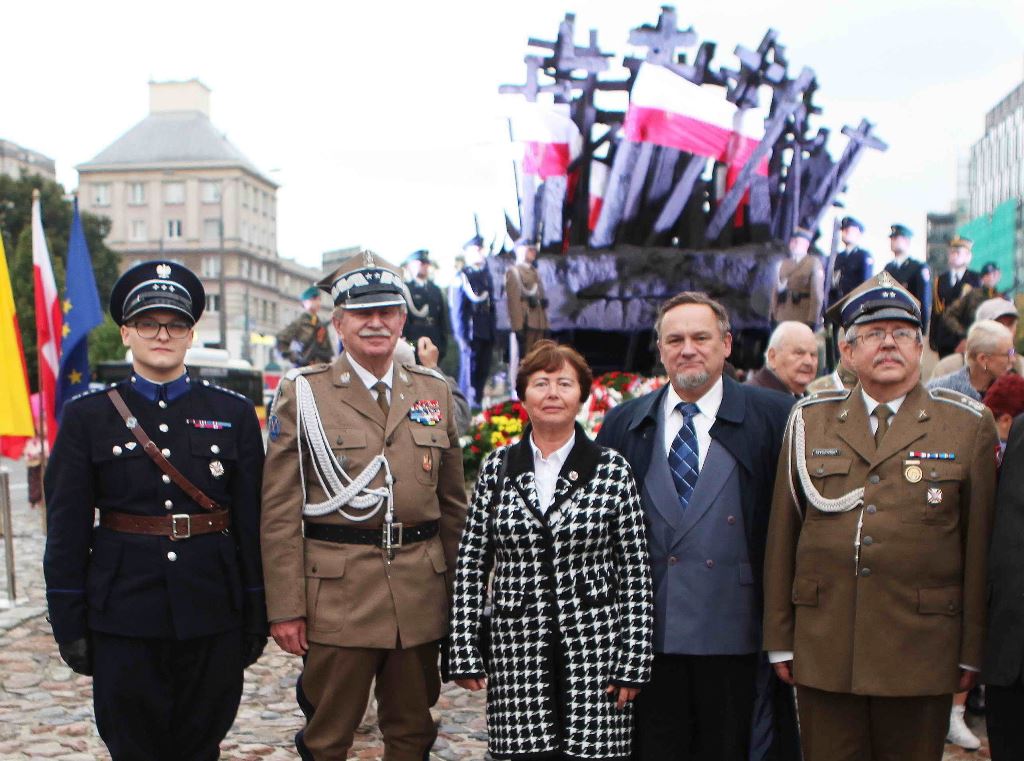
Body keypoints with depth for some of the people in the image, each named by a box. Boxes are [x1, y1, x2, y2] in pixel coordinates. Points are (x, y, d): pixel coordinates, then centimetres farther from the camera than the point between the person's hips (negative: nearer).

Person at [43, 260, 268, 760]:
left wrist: (256, 617, 4)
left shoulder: (234, 414, 4)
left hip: (211, 617, 1)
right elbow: (67, 528, 2)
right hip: (123, 618, -1)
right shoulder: (87, 417, 2)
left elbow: (252, 522, 4)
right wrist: (69, 624, -1)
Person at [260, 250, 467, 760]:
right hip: (337, 592, -3)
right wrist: (285, 607, -8)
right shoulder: (303, 393, -1)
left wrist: (459, 589, 12)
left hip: (422, 593, 3)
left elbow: (453, 502, 13)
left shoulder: (434, 391, 10)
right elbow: (280, 510, -4)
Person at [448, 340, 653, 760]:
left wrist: (633, 662, -4)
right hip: (517, 656, 1)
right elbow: (470, 566, 5)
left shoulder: (613, 469, 1)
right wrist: (464, 653, 1)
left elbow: (636, 571, 0)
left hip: (594, 650, -1)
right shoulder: (497, 468, 6)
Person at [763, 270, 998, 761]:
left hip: (921, 655, -1)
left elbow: (980, 542, 2)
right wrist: (779, 639, 5)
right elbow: (782, 535, 7)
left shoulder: (969, 425, 3)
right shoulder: (808, 422, 7)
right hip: (823, 652, 1)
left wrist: (973, 650, 1)